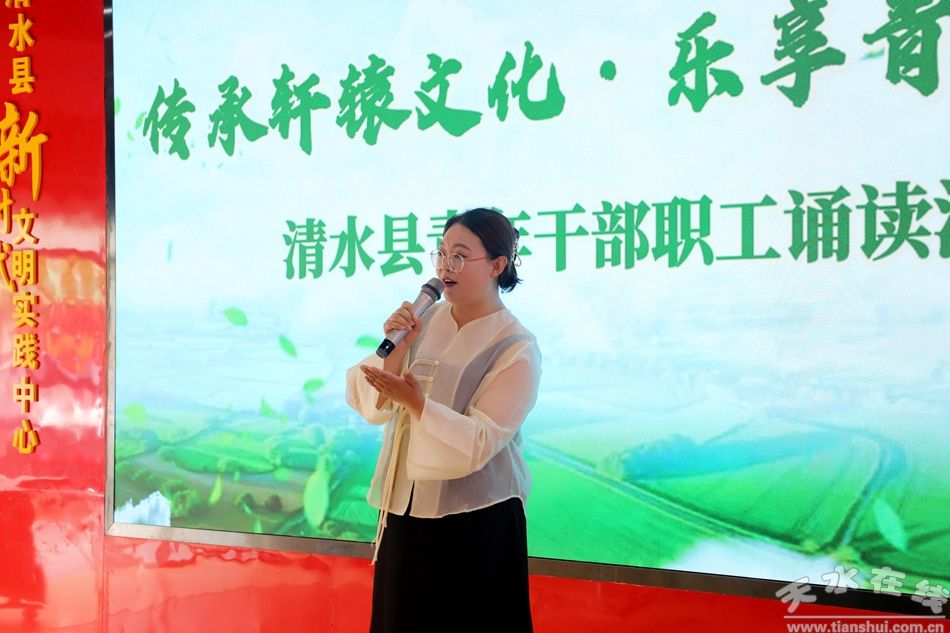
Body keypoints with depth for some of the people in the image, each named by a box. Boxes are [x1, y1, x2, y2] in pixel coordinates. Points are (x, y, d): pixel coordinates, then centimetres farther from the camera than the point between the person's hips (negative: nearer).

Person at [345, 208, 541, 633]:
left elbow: (479, 443, -20)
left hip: (477, 522, -5)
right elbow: (366, 400, -3)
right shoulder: (425, 320, 1)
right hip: (406, 508, 5)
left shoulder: (517, 350, -14)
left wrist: (416, 402, -30)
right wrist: (396, 350, -18)